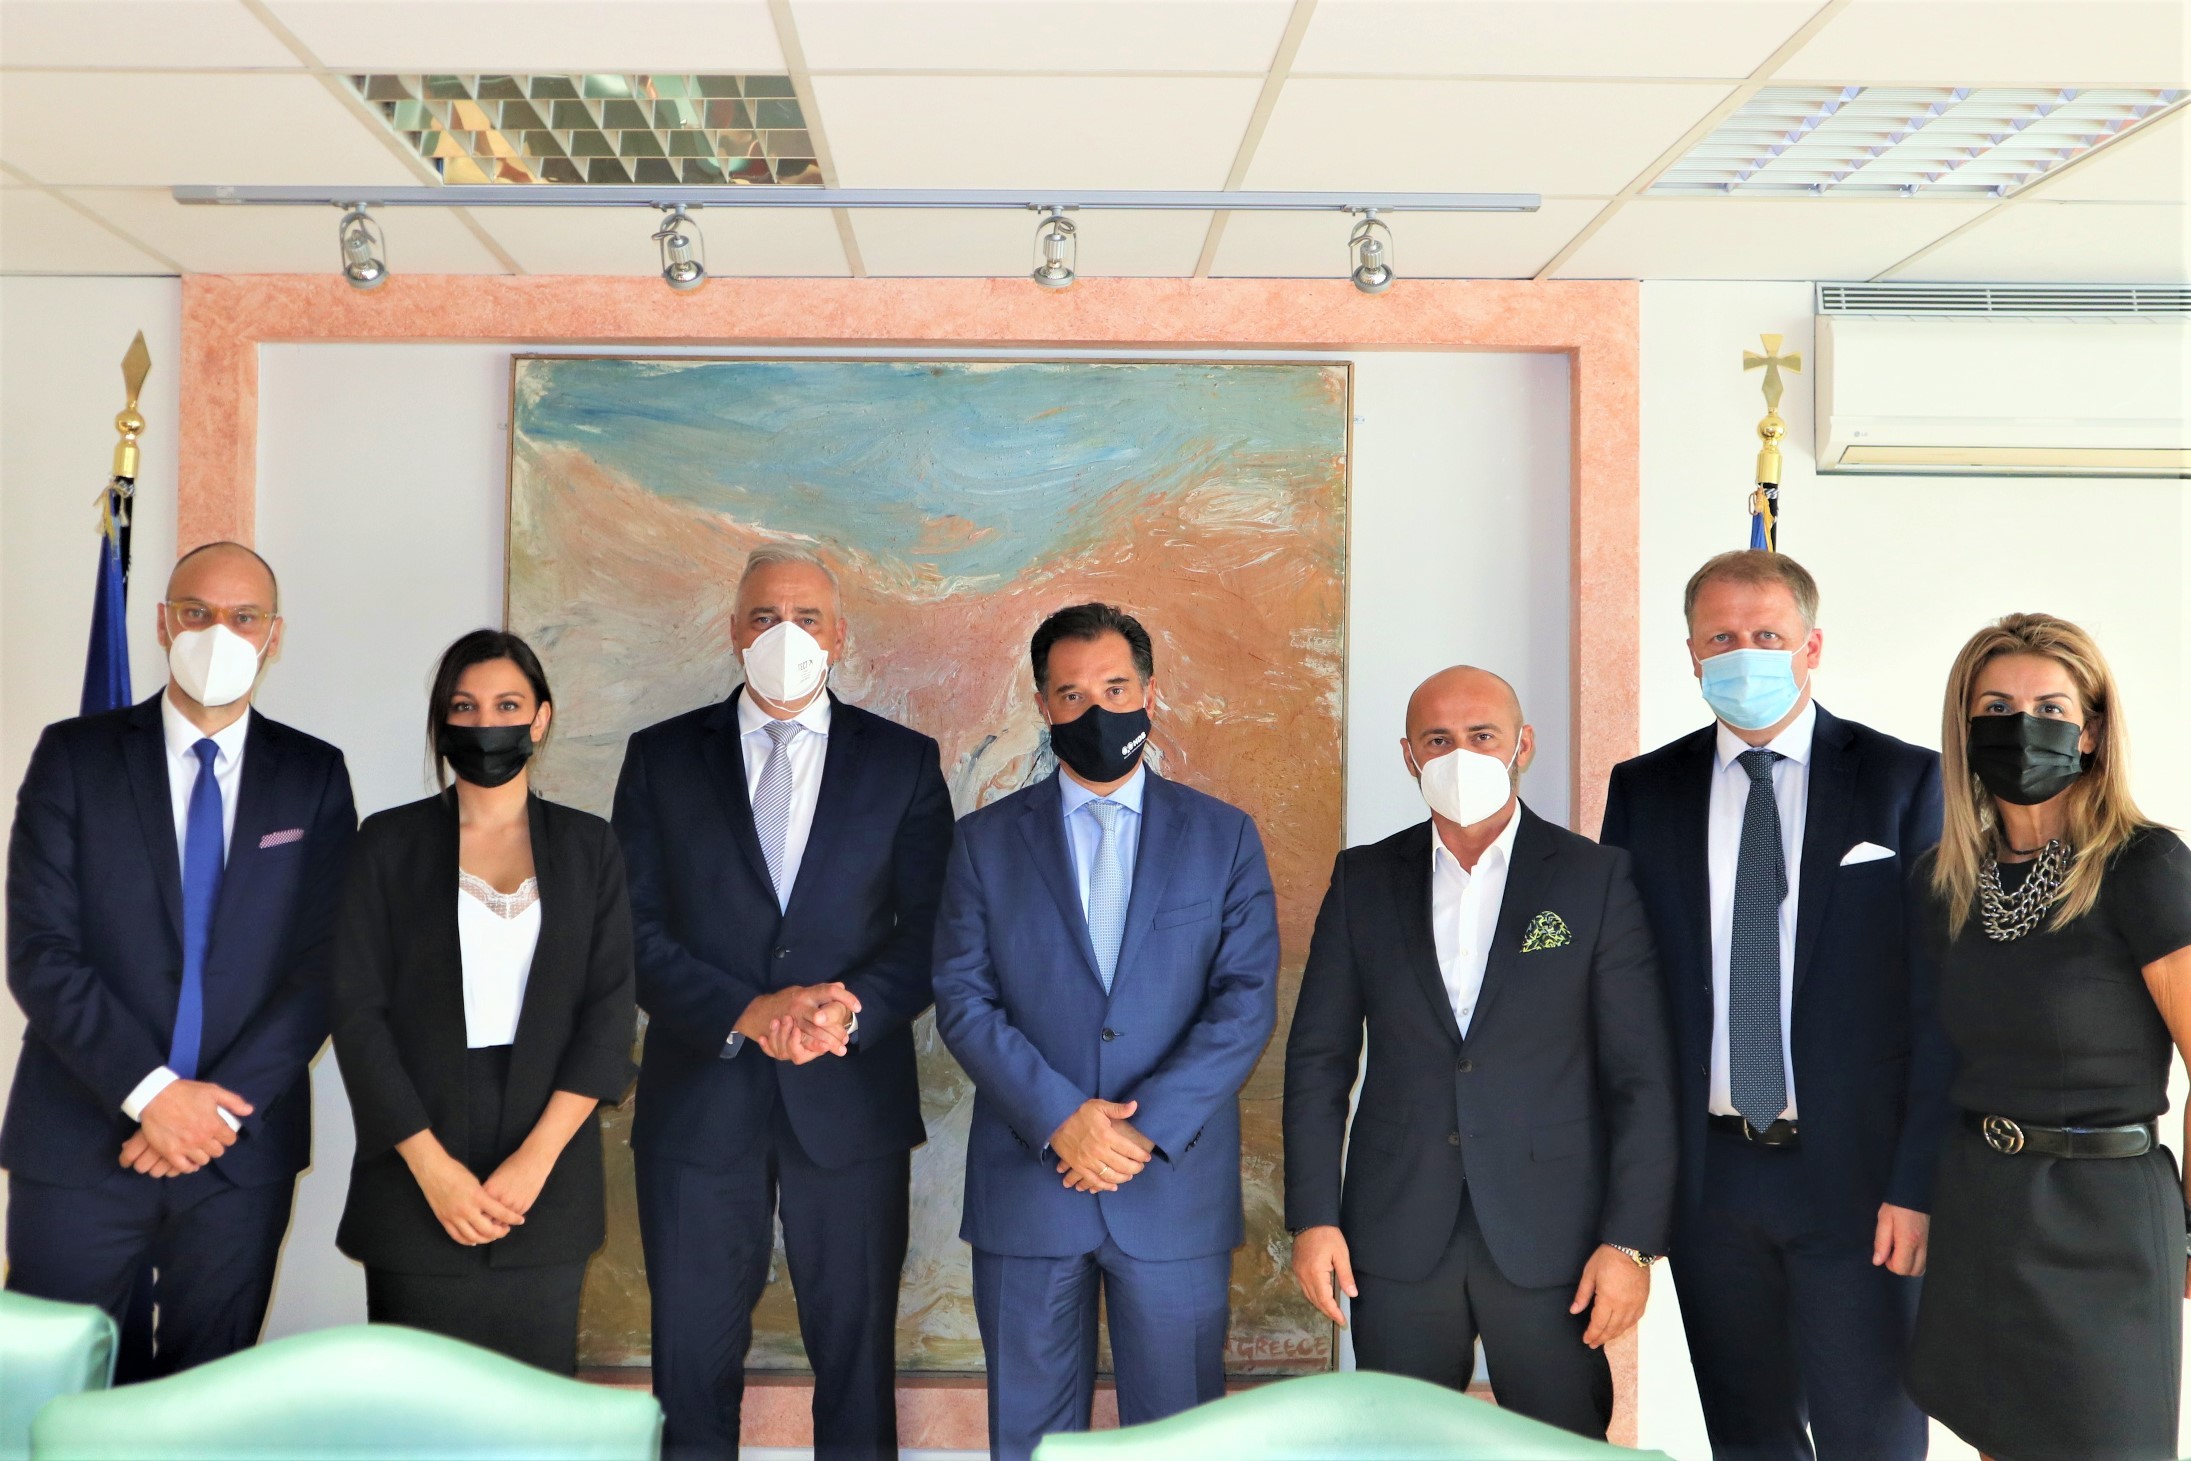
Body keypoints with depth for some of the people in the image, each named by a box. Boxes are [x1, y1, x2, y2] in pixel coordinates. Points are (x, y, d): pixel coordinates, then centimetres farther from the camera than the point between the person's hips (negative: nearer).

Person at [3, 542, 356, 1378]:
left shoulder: (314, 776, 5)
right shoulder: (75, 755, 1)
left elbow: (326, 962, -2)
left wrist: (224, 1106, -12)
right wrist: (150, 1092, -16)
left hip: (242, 1147, 1)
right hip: (79, 1143, -1)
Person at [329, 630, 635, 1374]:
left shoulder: (588, 846, 7)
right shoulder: (389, 841, 4)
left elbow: (610, 1010, 1)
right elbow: (357, 1011, -2)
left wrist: (537, 1156, -11)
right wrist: (430, 1166, -10)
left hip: (548, 1187, 1)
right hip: (415, 1182, -1)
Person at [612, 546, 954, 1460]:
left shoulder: (904, 761, 6)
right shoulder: (661, 758, 6)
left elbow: (933, 930, 0)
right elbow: (634, 931, -1)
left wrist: (850, 1010, -18)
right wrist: (746, 1014, -15)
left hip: (850, 1102, 0)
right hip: (698, 1100, 0)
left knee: (856, 1359, 7)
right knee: (693, 1365, 9)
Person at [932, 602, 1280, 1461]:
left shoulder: (1223, 838, 5)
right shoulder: (987, 841, 6)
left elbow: (1246, 1004, -3)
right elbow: (963, 1001, -2)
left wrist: (1147, 1127, -14)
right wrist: (1058, 1118, -15)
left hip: (1175, 1188, 0)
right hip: (1025, 1189, 1)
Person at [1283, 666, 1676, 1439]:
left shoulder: (1595, 878, -2)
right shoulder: (1363, 879, 5)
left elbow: (1642, 1077, -4)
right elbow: (1319, 1057, 6)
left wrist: (1631, 1242, -9)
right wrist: (1312, 1217, -1)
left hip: (1551, 1240, -2)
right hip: (1397, 1238, 2)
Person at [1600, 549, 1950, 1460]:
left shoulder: (1906, 781, -2)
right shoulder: (1644, 790, 6)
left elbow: (1943, 995, -5)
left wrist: (1921, 1181, -10)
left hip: (1856, 1171, -2)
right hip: (1706, 1172, 3)